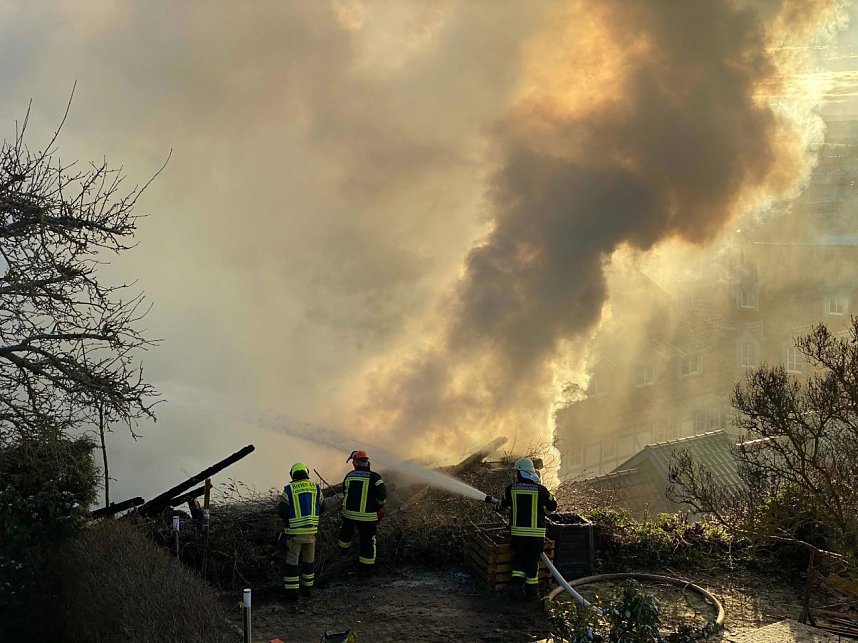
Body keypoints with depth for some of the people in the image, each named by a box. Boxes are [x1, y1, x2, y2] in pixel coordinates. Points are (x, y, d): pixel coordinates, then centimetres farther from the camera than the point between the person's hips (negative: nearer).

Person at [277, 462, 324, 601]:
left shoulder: (288, 490, -6)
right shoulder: (316, 488, 2)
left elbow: (282, 511, -10)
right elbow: (321, 508, 11)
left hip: (294, 531, -3)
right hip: (311, 530, 3)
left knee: (292, 561, 7)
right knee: (309, 559, 20)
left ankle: (292, 592, 7)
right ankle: (307, 588, 29)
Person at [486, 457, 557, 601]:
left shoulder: (511, 489, -2)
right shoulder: (540, 490, -7)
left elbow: (502, 505, 15)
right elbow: (553, 507, 4)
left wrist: (491, 501, 36)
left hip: (517, 532, 1)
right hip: (536, 533, -1)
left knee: (518, 559, 18)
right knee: (532, 561, 10)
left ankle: (516, 586, 6)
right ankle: (532, 591, 16)